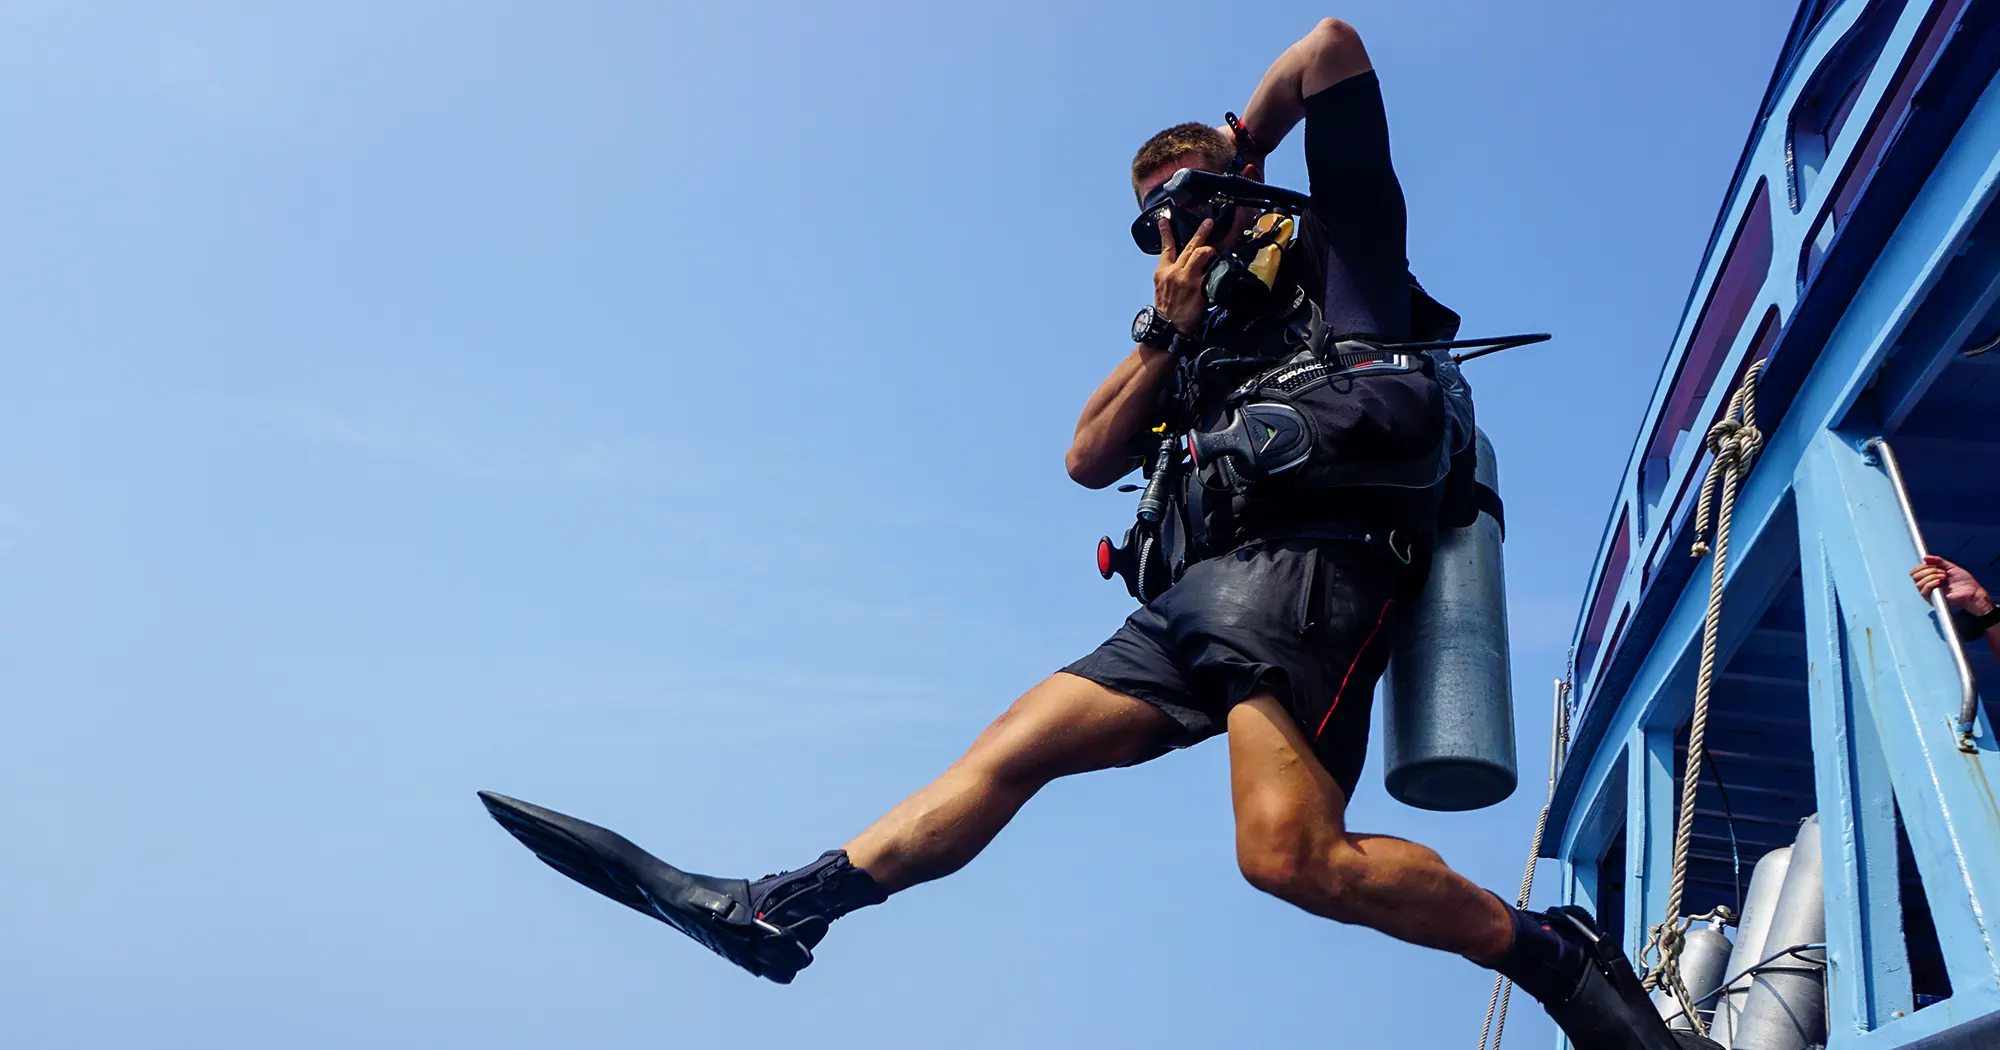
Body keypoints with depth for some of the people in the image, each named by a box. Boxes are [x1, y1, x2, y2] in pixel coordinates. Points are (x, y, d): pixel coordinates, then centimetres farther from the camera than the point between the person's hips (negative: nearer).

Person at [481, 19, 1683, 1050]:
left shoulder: (1341, 250, 17)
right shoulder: (1207, 350, 32)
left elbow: (1333, 43, 12)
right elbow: (1090, 457, 22)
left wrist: (1237, 148, 25)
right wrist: (1165, 333, 11)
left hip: (1312, 558, -7)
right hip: (1208, 585, 7)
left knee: (1291, 854, -25)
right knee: (1014, 746, -3)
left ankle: (1559, 954, -9)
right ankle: (776, 908, -4)